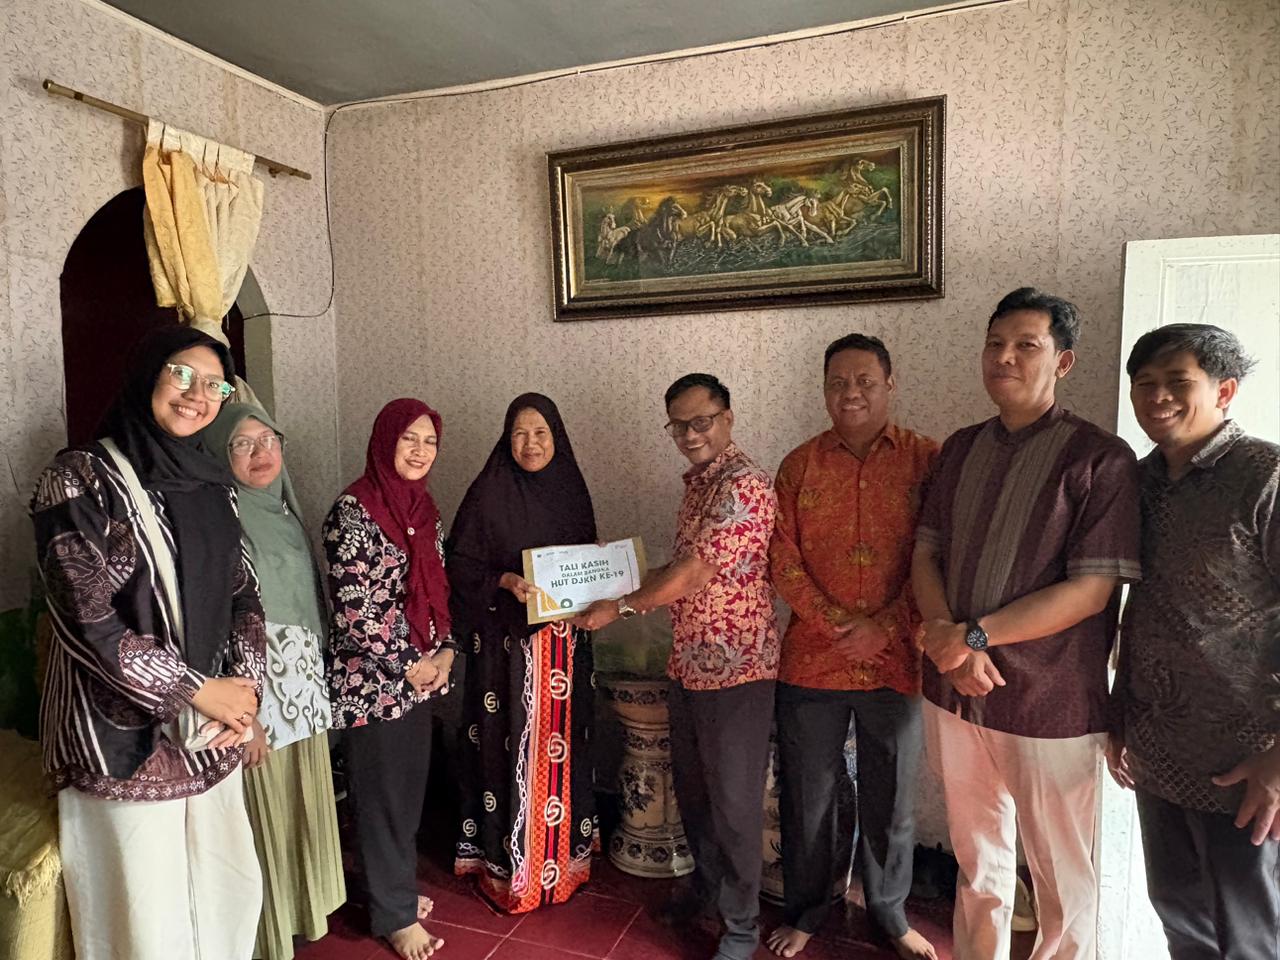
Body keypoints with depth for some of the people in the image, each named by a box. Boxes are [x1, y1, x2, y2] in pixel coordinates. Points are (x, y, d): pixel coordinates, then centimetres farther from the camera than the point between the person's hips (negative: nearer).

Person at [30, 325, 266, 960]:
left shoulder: (210, 485, 8)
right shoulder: (82, 478, -10)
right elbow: (86, 617, -17)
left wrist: (243, 682, -5)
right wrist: (196, 689, -15)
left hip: (209, 736, 6)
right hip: (124, 738, -6)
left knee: (233, 891, 15)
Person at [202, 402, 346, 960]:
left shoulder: (286, 512, 9)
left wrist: (319, 678, 15)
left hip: (305, 685, 7)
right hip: (256, 690, -7)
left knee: (308, 804, 18)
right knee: (266, 816, 6)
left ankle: (306, 911, 38)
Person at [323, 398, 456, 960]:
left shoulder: (424, 509, 7)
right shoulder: (353, 510, -16)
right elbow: (352, 611, -19)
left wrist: (444, 652, 2)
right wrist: (409, 666, -13)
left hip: (421, 676, 7)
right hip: (372, 681, -7)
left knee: (411, 785, 17)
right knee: (382, 792, 7)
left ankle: (396, 886, 37)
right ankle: (394, 914, 24)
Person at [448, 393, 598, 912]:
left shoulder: (570, 488, 6)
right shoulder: (489, 494, -8)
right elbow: (460, 565, -8)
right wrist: (506, 582, -23)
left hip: (565, 641, 5)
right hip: (508, 641, -4)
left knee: (562, 741, 13)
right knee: (511, 744, 1)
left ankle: (564, 850, 31)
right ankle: (507, 863, 19)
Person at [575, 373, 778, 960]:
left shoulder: (743, 485, -19)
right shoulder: (697, 483, 11)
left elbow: (692, 573, -21)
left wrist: (619, 607, -10)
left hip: (735, 668, -9)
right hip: (689, 664, 9)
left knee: (733, 800, 5)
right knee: (691, 786, 21)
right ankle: (707, 885, 42)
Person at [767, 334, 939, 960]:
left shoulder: (926, 460, -2)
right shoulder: (799, 465, 3)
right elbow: (783, 561, -1)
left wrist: (885, 627, -14)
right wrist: (837, 625, -11)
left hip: (895, 662, -1)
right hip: (812, 661, 1)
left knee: (891, 800, 16)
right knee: (808, 796, 14)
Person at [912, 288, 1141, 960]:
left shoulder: (1101, 458, -9)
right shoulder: (961, 449, 8)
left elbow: (1092, 591, -15)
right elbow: (926, 554, 5)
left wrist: (975, 635, -18)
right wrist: (948, 640, -12)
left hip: (1051, 705, -4)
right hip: (955, 693, 5)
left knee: (1062, 879, 13)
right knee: (977, 862, 21)